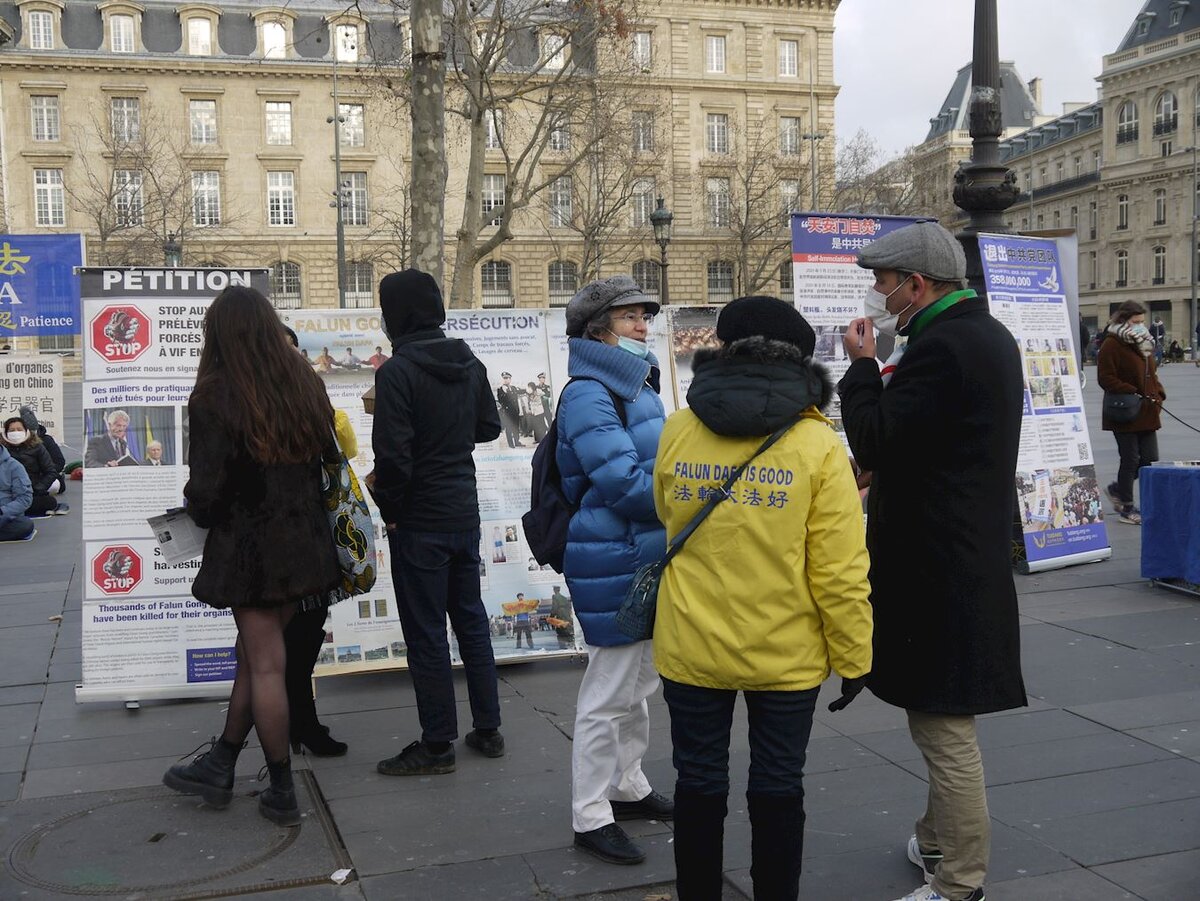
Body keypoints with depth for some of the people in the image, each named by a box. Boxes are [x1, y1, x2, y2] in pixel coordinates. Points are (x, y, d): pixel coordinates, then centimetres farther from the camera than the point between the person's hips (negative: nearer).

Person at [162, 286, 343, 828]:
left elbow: (206, 485, -13)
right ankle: (220, 767, 30)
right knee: (256, 654, 17)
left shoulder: (214, 398, -14)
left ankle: (282, 793, 14)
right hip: (304, 543, 6)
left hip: (248, 546, -5)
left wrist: (201, 510, 8)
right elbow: (326, 457, 9)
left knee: (265, 664, 4)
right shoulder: (304, 385, 2)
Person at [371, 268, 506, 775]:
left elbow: (393, 454, -22)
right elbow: (488, 427, 15)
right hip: (465, 515, 7)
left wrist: (390, 510, -8)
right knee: (471, 619, 17)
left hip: (420, 523, -7)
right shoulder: (469, 363, 4)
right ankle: (487, 729, 25)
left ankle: (437, 746, 11)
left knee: (425, 632, 2)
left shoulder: (398, 371, -17)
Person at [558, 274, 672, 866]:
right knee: (610, 693, -1)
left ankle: (628, 787, 36)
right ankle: (591, 817, 11)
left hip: (646, 557, 10)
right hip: (615, 565, -10)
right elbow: (624, 484, -25)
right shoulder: (589, 396, -18)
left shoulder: (636, 386, 13)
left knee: (638, 683, 20)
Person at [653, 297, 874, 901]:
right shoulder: (817, 444, -12)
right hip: (786, 655, -1)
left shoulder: (677, 431, -4)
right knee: (777, 788, 14)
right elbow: (839, 569, -13)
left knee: (699, 784, 15)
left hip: (693, 649, 2)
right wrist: (854, 657, -2)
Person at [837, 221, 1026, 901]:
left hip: (938, 565, -11)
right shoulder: (991, 335, 13)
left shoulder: (941, 347, -20)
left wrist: (862, 365, -9)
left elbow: (876, 445, -20)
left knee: (943, 725, -1)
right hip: (977, 557, 11)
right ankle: (940, 842, 39)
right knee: (946, 721, 23)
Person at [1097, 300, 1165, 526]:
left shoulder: (1145, 343, 16)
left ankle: (1117, 489, 27)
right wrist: (1132, 393, -22)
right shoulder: (1111, 345, -11)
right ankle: (1126, 508, 11)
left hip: (1147, 414, 8)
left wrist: (1158, 394, 7)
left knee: (1148, 458, 5)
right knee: (1131, 459, -2)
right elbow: (1105, 378, -17)